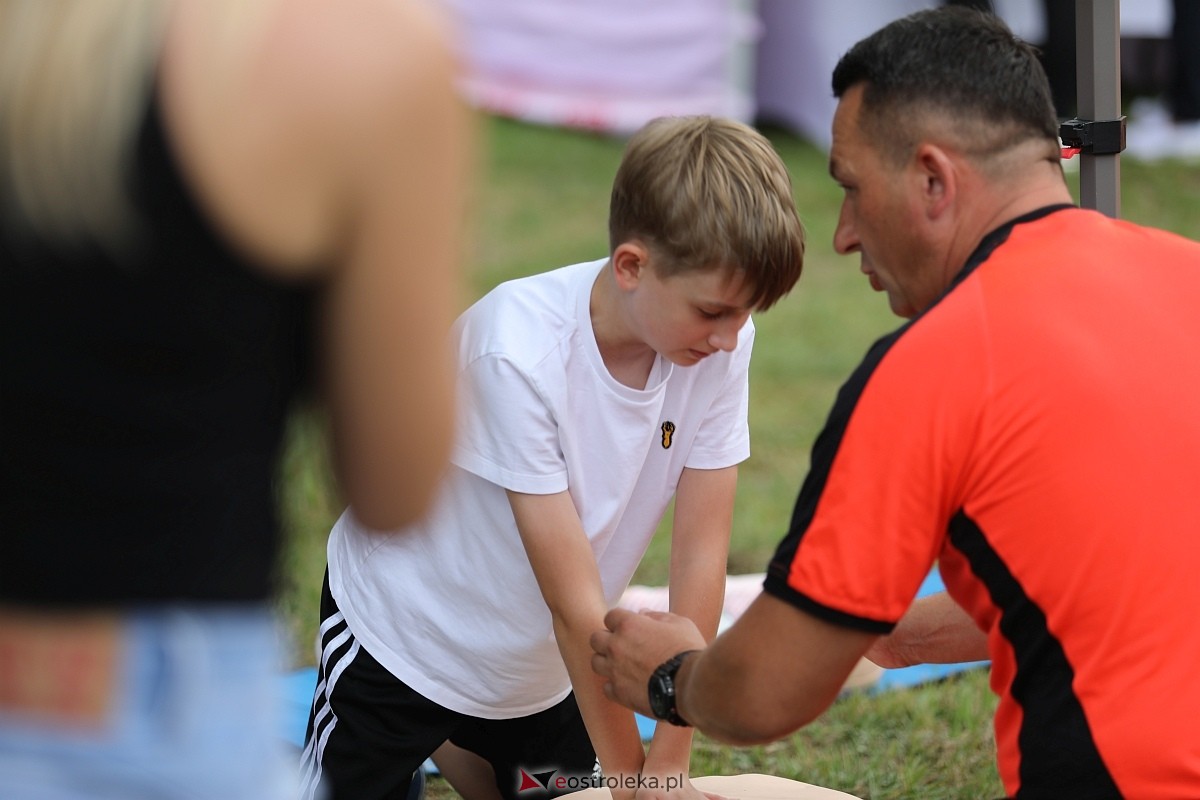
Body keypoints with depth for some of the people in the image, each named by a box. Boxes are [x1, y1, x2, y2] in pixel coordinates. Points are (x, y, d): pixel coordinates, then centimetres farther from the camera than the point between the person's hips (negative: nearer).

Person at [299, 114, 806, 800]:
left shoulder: (721, 340, -20)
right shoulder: (519, 350, -34)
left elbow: (702, 554, -16)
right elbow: (575, 601, -30)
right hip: (404, 631, -5)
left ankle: (458, 744, 37)